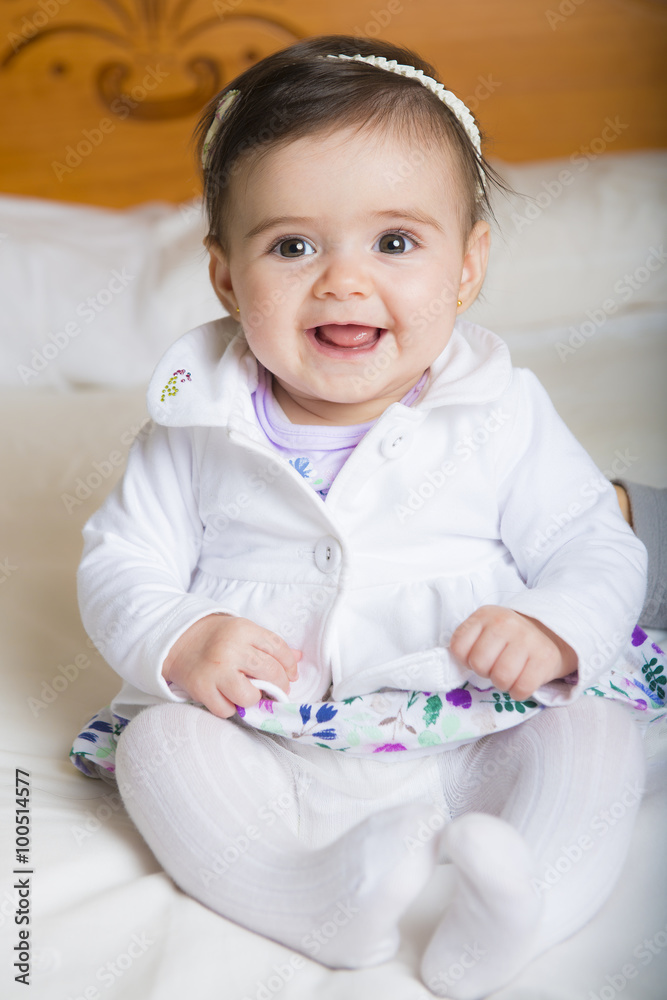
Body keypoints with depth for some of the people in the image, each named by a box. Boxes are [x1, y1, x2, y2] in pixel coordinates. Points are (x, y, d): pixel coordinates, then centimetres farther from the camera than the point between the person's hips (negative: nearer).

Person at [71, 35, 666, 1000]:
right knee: (158, 747, -22)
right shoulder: (199, 426, -3)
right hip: (266, 754, 1)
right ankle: (333, 902, -34)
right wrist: (179, 644, -19)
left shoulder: (504, 416, -5)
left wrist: (554, 632, -23)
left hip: (474, 737, 0)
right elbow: (119, 566, 2)